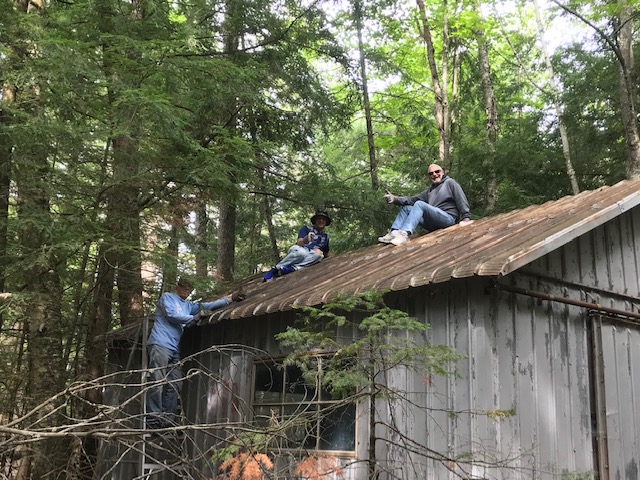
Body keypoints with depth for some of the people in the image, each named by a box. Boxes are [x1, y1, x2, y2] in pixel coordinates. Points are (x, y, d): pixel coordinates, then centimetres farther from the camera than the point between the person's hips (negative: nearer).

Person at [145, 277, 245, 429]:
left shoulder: (188, 305, 27)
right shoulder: (167, 297, 8)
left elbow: (207, 306, 23)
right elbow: (171, 314, -6)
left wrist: (230, 298, 18)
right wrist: (193, 318, 3)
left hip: (175, 349, 8)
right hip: (160, 344, -8)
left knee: (174, 385, 0)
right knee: (158, 383, -13)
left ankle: (167, 419, 1)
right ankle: (153, 419, -15)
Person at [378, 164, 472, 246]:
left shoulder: (450, 182, 9)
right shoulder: (430, 191, 27)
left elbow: (461, 201, -3)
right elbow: (413, 199, 14)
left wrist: (466, 218, -18)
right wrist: (395, 199, -1)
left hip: (449, 218, -7)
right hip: (434, 225, 7)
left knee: (419, 204, -25)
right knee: (406, 208, 2)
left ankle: (405, 234, -44)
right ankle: (394, 233, -19)